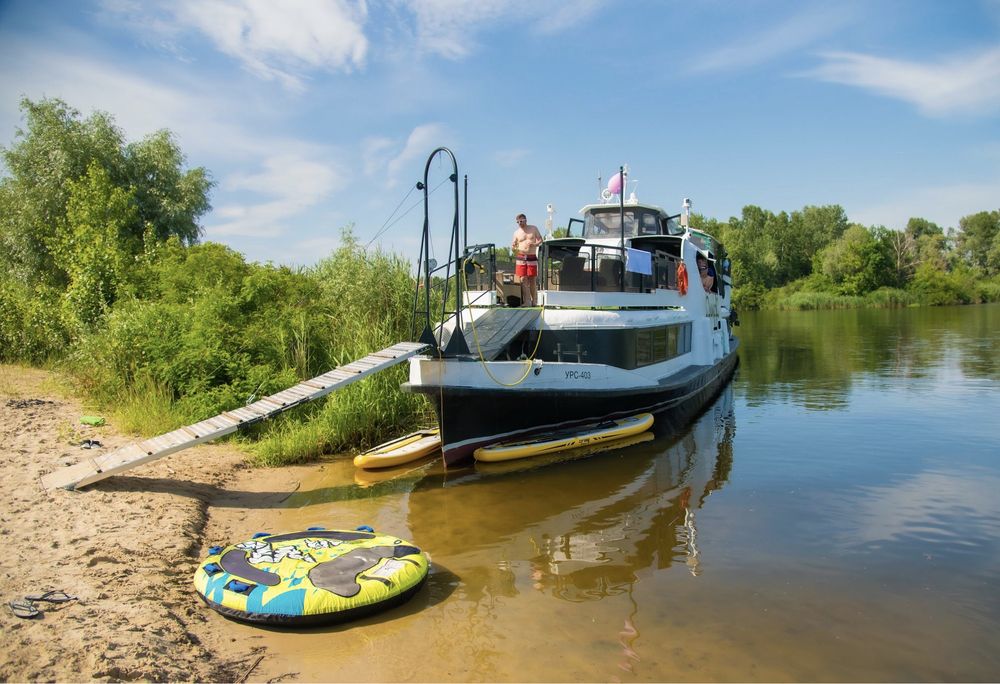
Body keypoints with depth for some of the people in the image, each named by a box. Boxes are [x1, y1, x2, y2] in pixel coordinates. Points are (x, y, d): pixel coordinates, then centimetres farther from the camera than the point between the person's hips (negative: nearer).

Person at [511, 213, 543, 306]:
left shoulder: (534, 228, 9)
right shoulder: (516, 232, 11)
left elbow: (540, 239, 10)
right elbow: (513, 245, 13)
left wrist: (534, 244, -11)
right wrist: (513, 248, -12)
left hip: (532, 257, -1)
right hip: (521, 258, 1)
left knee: (532, 280, 0)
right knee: (523, 280, -8)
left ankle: (534, 301, 8)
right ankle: (527, 302, -8)